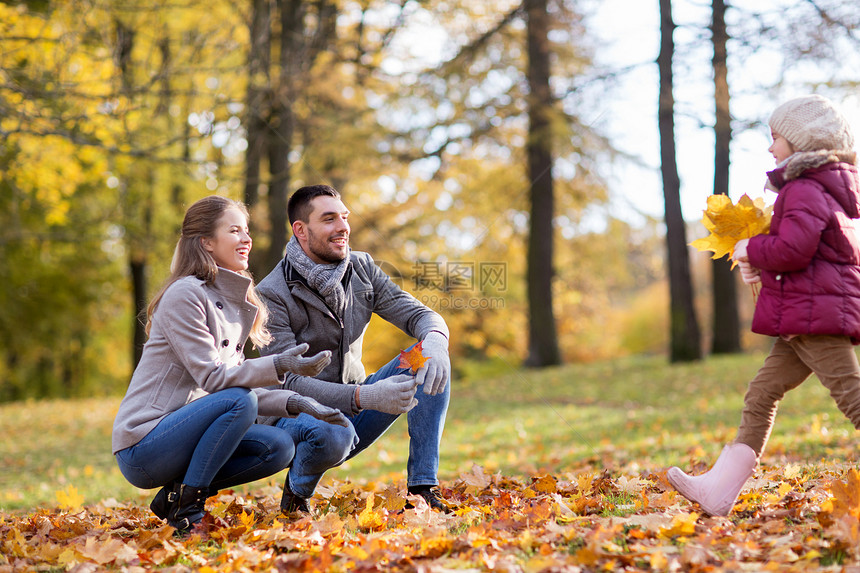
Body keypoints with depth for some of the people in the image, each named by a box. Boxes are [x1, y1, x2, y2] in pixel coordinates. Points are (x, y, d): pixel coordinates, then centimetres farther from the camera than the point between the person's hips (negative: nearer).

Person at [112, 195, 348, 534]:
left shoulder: (233, 303, 15)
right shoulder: (185, 295, -12)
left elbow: (235, 379, 12)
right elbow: (212, 378, -19)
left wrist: (294, 403, -2)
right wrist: (278, 366, -29)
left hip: (178, 433, 8)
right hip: (141, 447, -8)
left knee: (279, 448, -6)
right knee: (239, 401, -28)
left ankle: (177, 494, 2)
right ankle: (185, 508, -17)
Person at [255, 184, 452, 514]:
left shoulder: (362, 269, 1)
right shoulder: (272, 294, -17)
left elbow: (417, 314, -4)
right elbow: (288, 382, -24)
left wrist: (434, 339, -32)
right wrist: (366, 397, -38)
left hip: (353, 411, 6)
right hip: (297, 414, -6)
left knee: (430, 358, -14)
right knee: (333, 434, -40)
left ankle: (422, 488, -14)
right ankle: (297, 493, -5)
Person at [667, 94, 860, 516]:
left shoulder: (804, 191, -13)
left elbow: (794, 247, -25)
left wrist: (751, 250, -7)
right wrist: (764, 267, 13)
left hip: (814, 311, -11)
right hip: (803, 321, 11)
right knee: (761, 394, 8)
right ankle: (718, 489, 9)